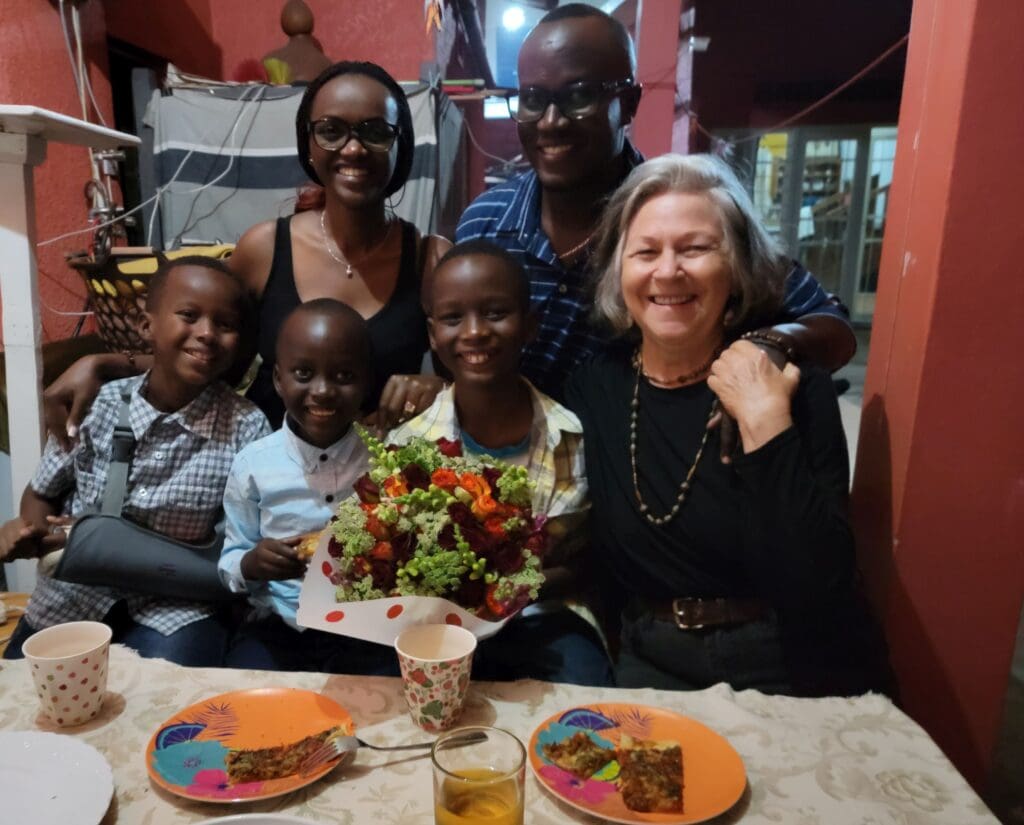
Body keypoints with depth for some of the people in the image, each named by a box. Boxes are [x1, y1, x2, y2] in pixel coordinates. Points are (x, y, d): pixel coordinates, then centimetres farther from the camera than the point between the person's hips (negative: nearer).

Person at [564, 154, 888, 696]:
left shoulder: (794, 385, -9)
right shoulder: (592, 387, -2)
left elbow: (820, 586, -18)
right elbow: (582, 560, 7)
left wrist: (765, 423, -21)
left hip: (792, 671, -1)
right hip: (648, 667, 2)